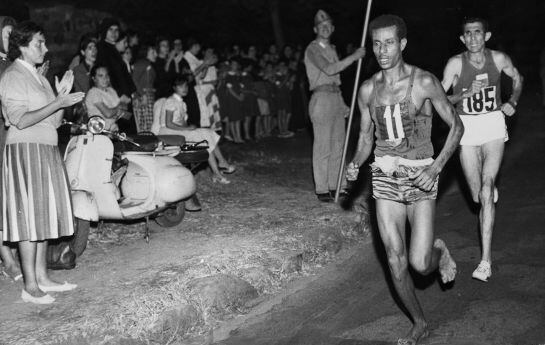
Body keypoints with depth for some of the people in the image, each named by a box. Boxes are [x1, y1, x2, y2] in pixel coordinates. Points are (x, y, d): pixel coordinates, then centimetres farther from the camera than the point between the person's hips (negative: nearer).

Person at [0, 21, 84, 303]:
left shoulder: (36, 76, 18)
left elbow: (52, 120, 16)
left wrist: (61, 96, 2)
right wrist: (58, 102, -20)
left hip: (46, 151, 9)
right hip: (26, 150, -9)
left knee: (44, 214, 10)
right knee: (29, 216, -8)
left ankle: (42, 277, 18)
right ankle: (30, 286, -4)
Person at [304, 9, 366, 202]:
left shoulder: (331, 49, 20)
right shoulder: (313, 49, -5)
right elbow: (329, 69, -20)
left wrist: (343, 104, 18)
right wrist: (354, 57, -19)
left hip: (336, 97, 8)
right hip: (322, 98, -8)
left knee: (338, 145, 9)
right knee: (322, 147, -7)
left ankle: (335, 185, 17)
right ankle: (322, 190, -2)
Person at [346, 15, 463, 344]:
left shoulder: (424, 82, -9)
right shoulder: (368, 89, 3)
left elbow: (456, 125, -3)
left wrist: (436, 167, -15)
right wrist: (356, 163, -7)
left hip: (420, 177, -3)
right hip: (385, 177, 4)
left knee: (420, 264, -10)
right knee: (395, 261, 3)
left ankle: (439, 251, 28)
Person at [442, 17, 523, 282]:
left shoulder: (499, 59, -4)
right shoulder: (456, 63, -10)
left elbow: (517, 79, 16)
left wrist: (513, 102, 0)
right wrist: (465, 94, -24)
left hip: (494, 124, -1)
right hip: (466, 127, 1)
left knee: (486, 191, -16)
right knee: (477, 196, 10)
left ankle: (486, 260, -16)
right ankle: (492, 192, 52)